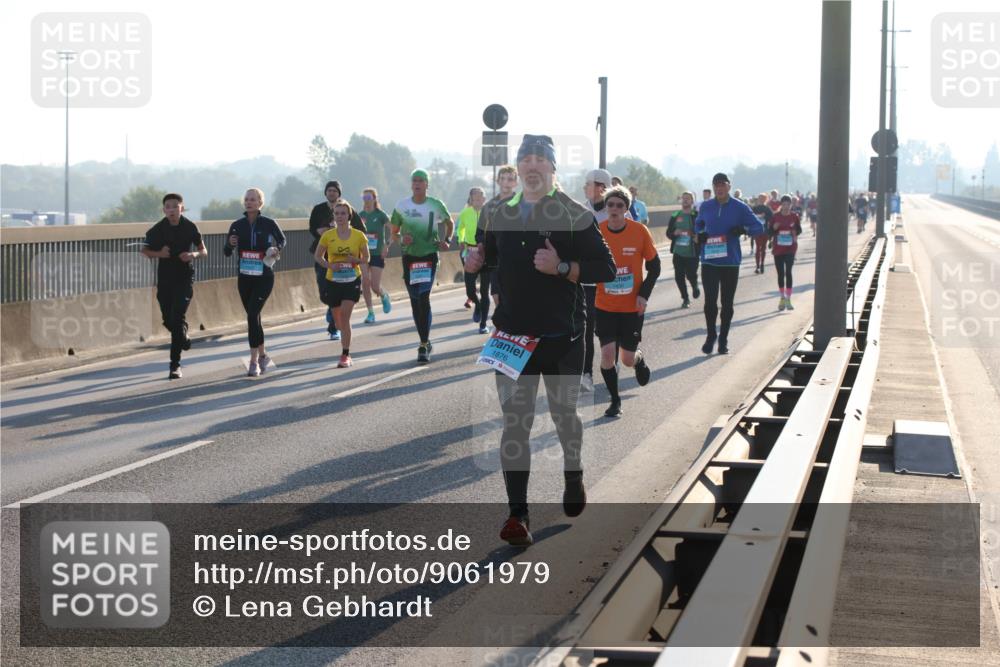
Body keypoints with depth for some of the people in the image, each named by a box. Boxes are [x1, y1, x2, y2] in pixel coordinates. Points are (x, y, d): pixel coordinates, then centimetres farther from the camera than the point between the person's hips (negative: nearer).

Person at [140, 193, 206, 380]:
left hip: (185, 278, -3)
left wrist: (194, 255, -18)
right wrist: (158, 253, -15)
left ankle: (175, 365, -11)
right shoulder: (157, 229, -3)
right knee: (168, 320, 8)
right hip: (164, 278, 3)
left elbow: (203, 250, 5)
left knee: (177, 318, -14)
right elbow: (143, 250, 5)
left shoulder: (190, 227, -4)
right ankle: (183, 337, 45)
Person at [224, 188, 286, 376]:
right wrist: (230, 244, -14)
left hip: (264, 277, -4)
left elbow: (281, 239, 13)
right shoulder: (237, 226, 2)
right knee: (253, 317, 12)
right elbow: (226, 252, 7)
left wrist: (277, 249, -7)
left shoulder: (268, 224, -6)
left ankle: (254, 361, -13)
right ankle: (262, 355, 30)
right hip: (244, 277, 4)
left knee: (252, 314, -16)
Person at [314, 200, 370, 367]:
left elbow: (366, 257, 6)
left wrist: (356, 260, -16)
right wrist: (330, 265, -11)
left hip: (352, 281, -2)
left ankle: (345, 355, -12)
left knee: (345, 315, -17)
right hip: (333, 282, 2)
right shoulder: (327, 236, -3)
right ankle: (346, 352, 35)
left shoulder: (359, 236, -4)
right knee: (338, 319, 10)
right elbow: (318, 256, 7)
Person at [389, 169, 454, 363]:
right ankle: (425, 342, 22)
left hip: (429, 256, -3)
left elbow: (449, 223, 19)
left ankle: (424, 346, -15)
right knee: (415, 302, 7)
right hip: (409, 257, 3)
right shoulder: (401, 206, 3)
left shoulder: (436, 205, 1)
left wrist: (446, 241, 3)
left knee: (423, 298, -17)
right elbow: (394, 232, 12)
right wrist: (401, 239, -10)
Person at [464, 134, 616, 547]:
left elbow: (605, 269, -9)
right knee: (515, 421, -4)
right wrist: (478, 259, 5)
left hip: (561, 335, -3)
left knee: (564, 413, 13)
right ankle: (517, 513, -7)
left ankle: (573, 479, 41)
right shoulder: (502, 214, 9)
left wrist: (561, 268, -22)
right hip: (512, 334, 3)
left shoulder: (575, 215, -5)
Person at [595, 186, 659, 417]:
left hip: (632, 306, -1)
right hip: (604, 306, 1)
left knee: (628, 359, 3)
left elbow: (654, 266, -1)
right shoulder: (596, 233, -8)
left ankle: (640, 359, 42)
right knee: (607, 354, -8)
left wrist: (644, 294, -10)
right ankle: (615, 400, 12)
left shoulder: (640, 231, -10)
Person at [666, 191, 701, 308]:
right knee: (679, 277, 3)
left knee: (691, 275, -5)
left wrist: (699, 238, -24)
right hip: (678, 252, 4)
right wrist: (674, 233, -10)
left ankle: (695, 287, 31)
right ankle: (685, 299, 20)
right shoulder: (675, 216, 9)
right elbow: (668, 233, 11)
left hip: (692, 253, -4)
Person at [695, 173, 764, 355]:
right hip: (709, 262, 1)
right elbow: (698, 224, 22)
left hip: (731, 262, -1)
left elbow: (759, 227, 1)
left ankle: (723, 340, 18)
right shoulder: (705, 207, 5)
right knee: (710, 301, -6)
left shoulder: (740, 208, -2)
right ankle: (710, 336, 12)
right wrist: (699, 235, 0)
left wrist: (744, 229, -19)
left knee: (727, 304, 7)